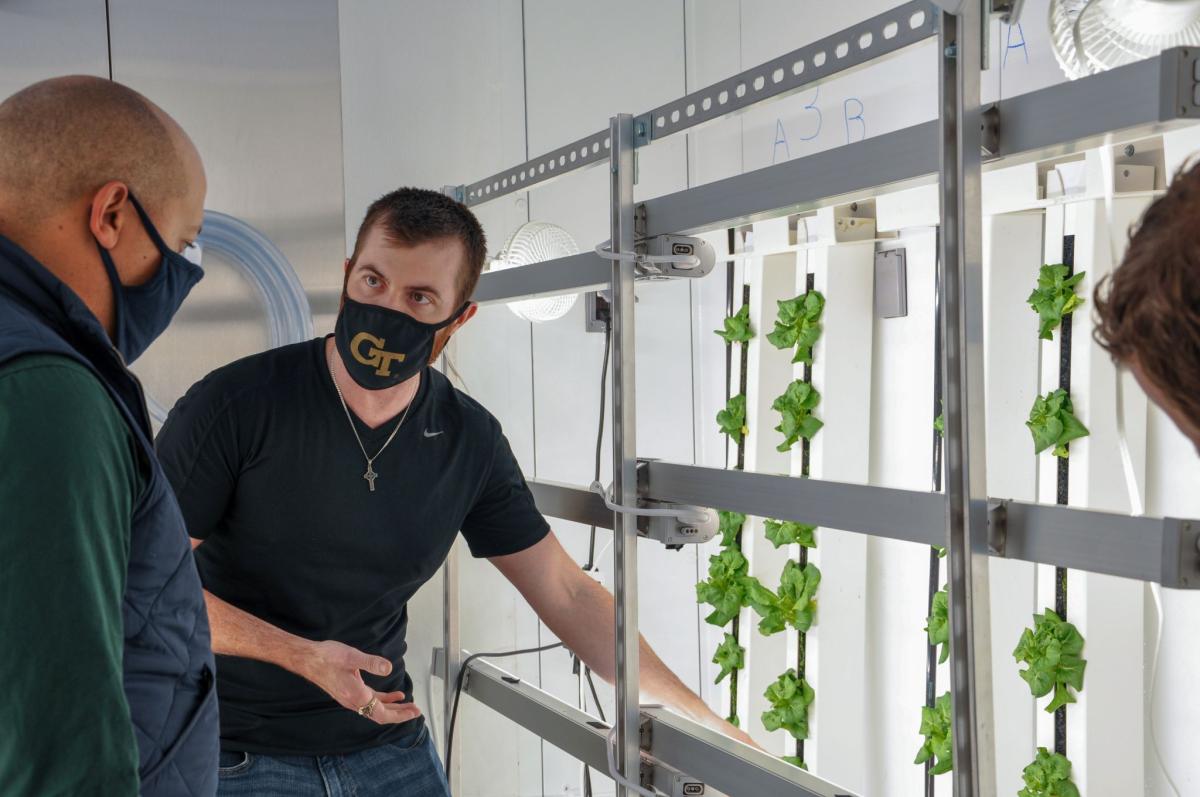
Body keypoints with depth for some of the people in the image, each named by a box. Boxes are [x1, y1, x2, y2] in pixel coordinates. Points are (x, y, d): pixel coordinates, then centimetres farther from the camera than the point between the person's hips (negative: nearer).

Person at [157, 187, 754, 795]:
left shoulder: (470, 441, -6)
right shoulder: (235, 404, -17)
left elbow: (566, 594, 1)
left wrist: (704, 722, -1)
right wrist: (302, 655, -20)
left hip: (388, 740, 4)